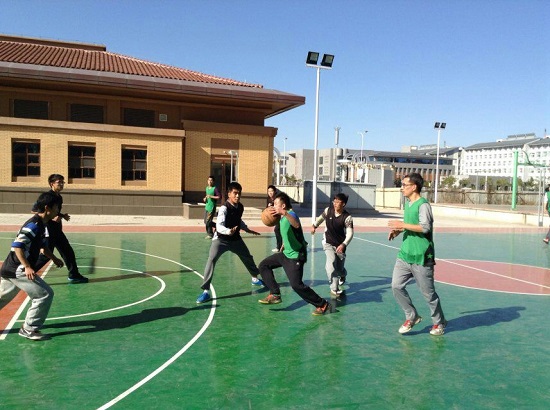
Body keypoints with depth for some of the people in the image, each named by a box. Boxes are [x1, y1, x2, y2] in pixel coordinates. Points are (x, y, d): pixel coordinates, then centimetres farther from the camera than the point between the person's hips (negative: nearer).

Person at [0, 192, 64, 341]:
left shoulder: (41, 224, 10)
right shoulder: (34, 225, -19)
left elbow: (42, 245, 25)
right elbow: (17, 246, -26)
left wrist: (54, 259, 20)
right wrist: (27, 267, -30)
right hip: (18, 270, -10)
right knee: (45, 294, -7)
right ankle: (29, 329, 3)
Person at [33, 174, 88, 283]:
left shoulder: (59, 197, 11)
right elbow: (34, 210, -18)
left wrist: (63, 216, 6)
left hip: (57, 230, 9)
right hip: (48, 231, -9)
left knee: (68, 252, 11)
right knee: (46, 255, -5)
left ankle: (74, 275, 19)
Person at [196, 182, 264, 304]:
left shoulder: (240, 207, -4)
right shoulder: (224, 208, -25)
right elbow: (219, 226, -37)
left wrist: (248, 230, 25)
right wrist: (228, 231, -56)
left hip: (235, 239, 7)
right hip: (221, 239, -7)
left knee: (247, 257, 21)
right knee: (211, 259, -26)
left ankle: (255, 278, 50)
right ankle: (206, 291, -20)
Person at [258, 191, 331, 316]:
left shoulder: (291, 214, -22)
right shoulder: (283, 217, 7)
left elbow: (297, 225, -48)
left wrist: (285, 213, -60)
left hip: (295, 256, -10)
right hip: (286, 253, 10)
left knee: (296, 284, -17)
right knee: (264, 265, 10)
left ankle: (322, 305, -2)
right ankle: (275, 295, 11)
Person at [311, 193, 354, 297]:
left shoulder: (347, 217, -18)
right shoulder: (328, 210, -9)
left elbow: (350, 234, -22)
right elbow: (321, 217, 14)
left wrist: (343, 245, -35)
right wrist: (314, 226, 25)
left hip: (340, 245, -1)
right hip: (328, 243, 1)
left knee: (339, 268, 10)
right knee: (331, 262, -23)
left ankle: (342, 275, 51)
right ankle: (334, 289, -19)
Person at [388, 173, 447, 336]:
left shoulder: (423, 204, -15)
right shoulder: (407, 203, 11)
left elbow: (425, 227, -26)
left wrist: (402, 225, -21)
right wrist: (398, 230, 6)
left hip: (421, 258, -8)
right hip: (404, 255, 8)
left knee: (428, 292, 6)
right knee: (396, 286, 2)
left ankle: (439, 322, 28)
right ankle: (412, 317, 20)